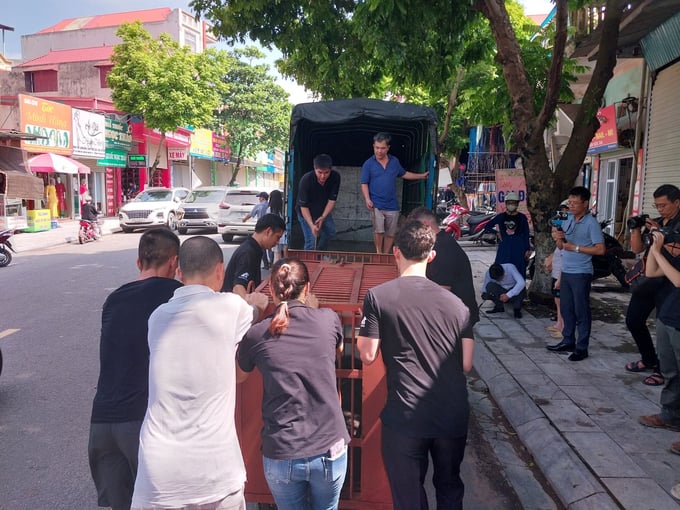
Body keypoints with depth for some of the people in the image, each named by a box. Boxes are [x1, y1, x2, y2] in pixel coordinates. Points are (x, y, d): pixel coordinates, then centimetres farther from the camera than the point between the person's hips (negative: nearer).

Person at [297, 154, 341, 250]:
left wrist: (323, 217, -28)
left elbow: (332, 200, -17)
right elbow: (303, 206, -28)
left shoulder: (335, 177, -24)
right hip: (307, 213, -4)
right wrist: (311, 225, -38)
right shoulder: (306, 180, -32)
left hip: (324, 211, 5)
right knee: (311, 241, -12)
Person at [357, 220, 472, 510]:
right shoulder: (455, 303, 1)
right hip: (453, 416, 4)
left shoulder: (377, 297, -7)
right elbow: (466, 365, 2)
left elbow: (367, 356, -6)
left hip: (406, 418, -3)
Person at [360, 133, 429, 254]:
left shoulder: (395, 161, 8)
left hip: (392, 205, 4)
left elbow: (404, 174, 24)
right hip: (376, 204, -3)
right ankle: (378, 253, 7)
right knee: (378, 231, -15)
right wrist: (367, 199, -17)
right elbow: (364, 184, -3)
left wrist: (422, 176, 25)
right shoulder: (368, 164, -2)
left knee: (390, 234, 8)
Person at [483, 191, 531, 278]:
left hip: (518, 247, -1)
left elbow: (526, 234, 3)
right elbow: (487, 226, 14)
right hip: (504, 247, 1)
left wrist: (528, 249, -1)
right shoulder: (501, 217, 6)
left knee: (519, 270, 2)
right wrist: (497, 232, 2)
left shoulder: (522, 217, 2)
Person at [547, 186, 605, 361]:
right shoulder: (568, 220, 11)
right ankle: (568, 341, 26)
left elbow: (600, 249, -17)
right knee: (566, 309, 14)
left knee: (581, 311, 0)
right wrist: (558, 238, -6)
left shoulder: (591, 223, -11)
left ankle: (582, 348, 8)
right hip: (566, 271, 7)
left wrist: (575, 248, -18)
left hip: (581, 273, -7)